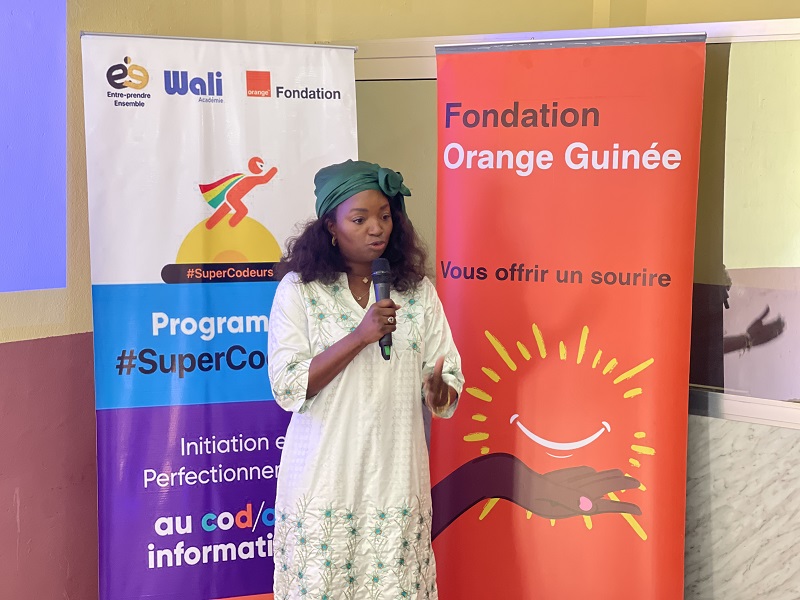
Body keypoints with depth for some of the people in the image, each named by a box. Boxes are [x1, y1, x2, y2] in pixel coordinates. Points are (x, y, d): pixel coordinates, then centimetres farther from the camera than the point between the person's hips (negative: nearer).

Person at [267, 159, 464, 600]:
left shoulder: (417, 291, 6)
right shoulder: (298, 290, -2)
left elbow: (448, 376, 6)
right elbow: (287, 387, -11)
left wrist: (438, 393, -18)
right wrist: (360, 336, -18)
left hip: (396, 478, 2)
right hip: (323, 480, -2)